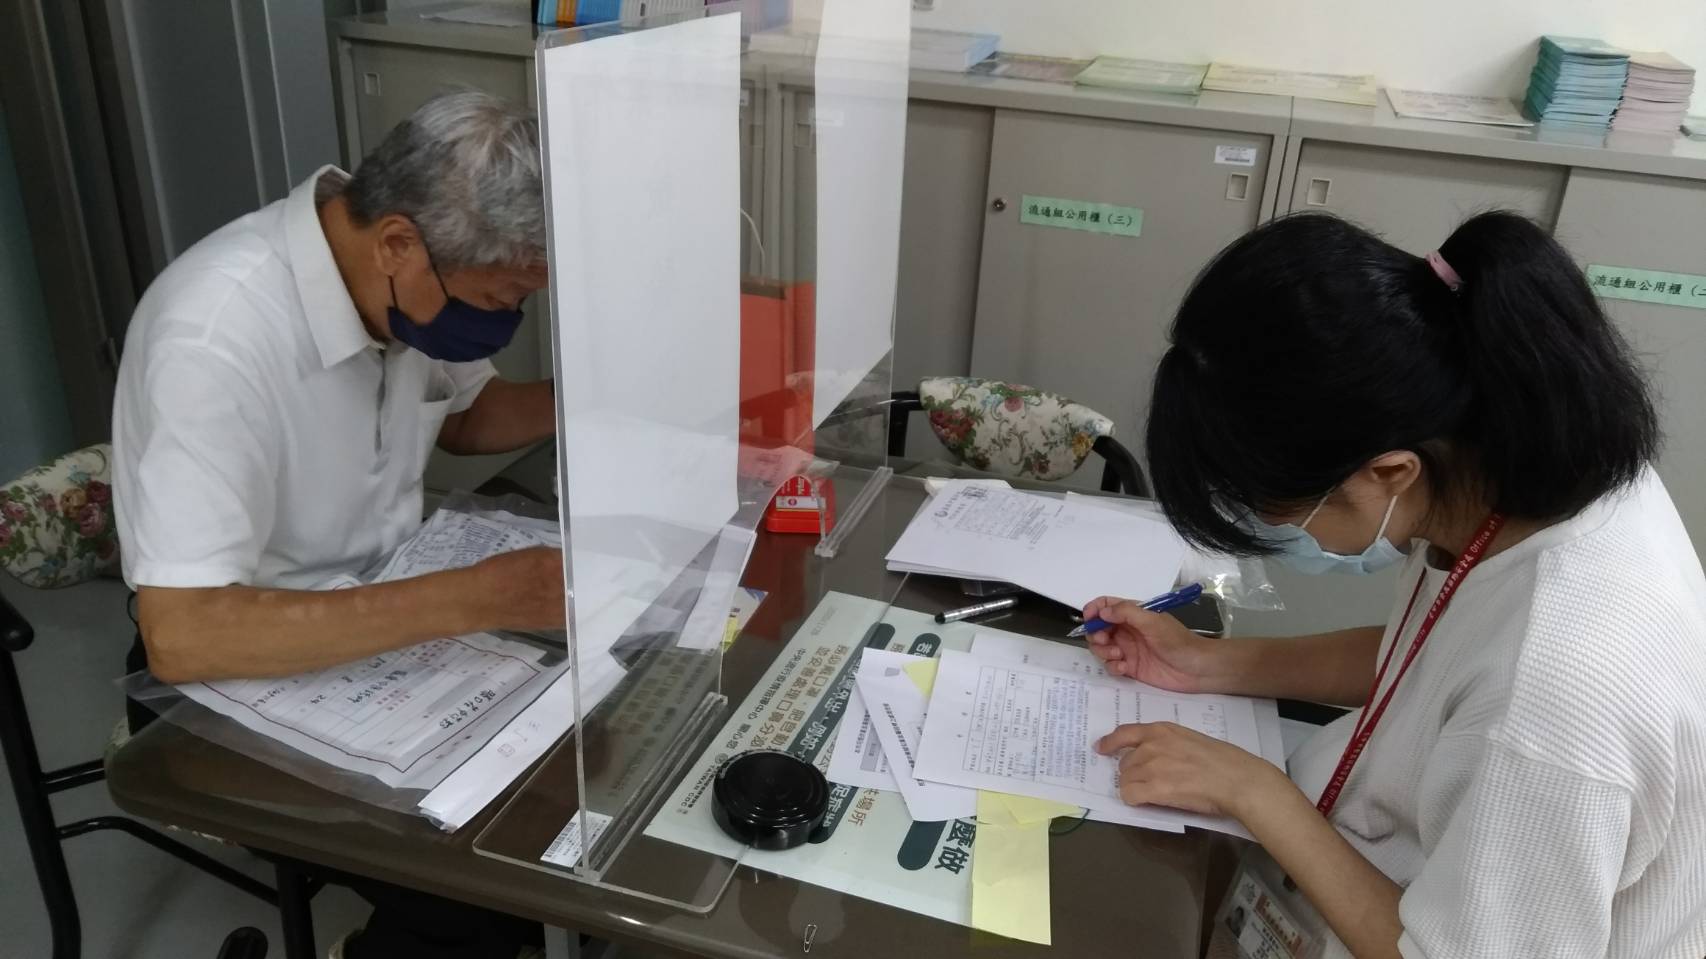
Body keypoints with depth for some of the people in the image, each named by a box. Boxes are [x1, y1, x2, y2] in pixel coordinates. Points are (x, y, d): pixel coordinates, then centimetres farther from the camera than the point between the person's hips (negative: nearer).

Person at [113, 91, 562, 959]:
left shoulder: (407, 282, -10)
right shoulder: (218, 335, -31)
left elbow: (462, 412, 10)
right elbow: (181, 635, -35)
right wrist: (472, 600, -38)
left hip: (388, 611, 7)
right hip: (243, 670, -6)